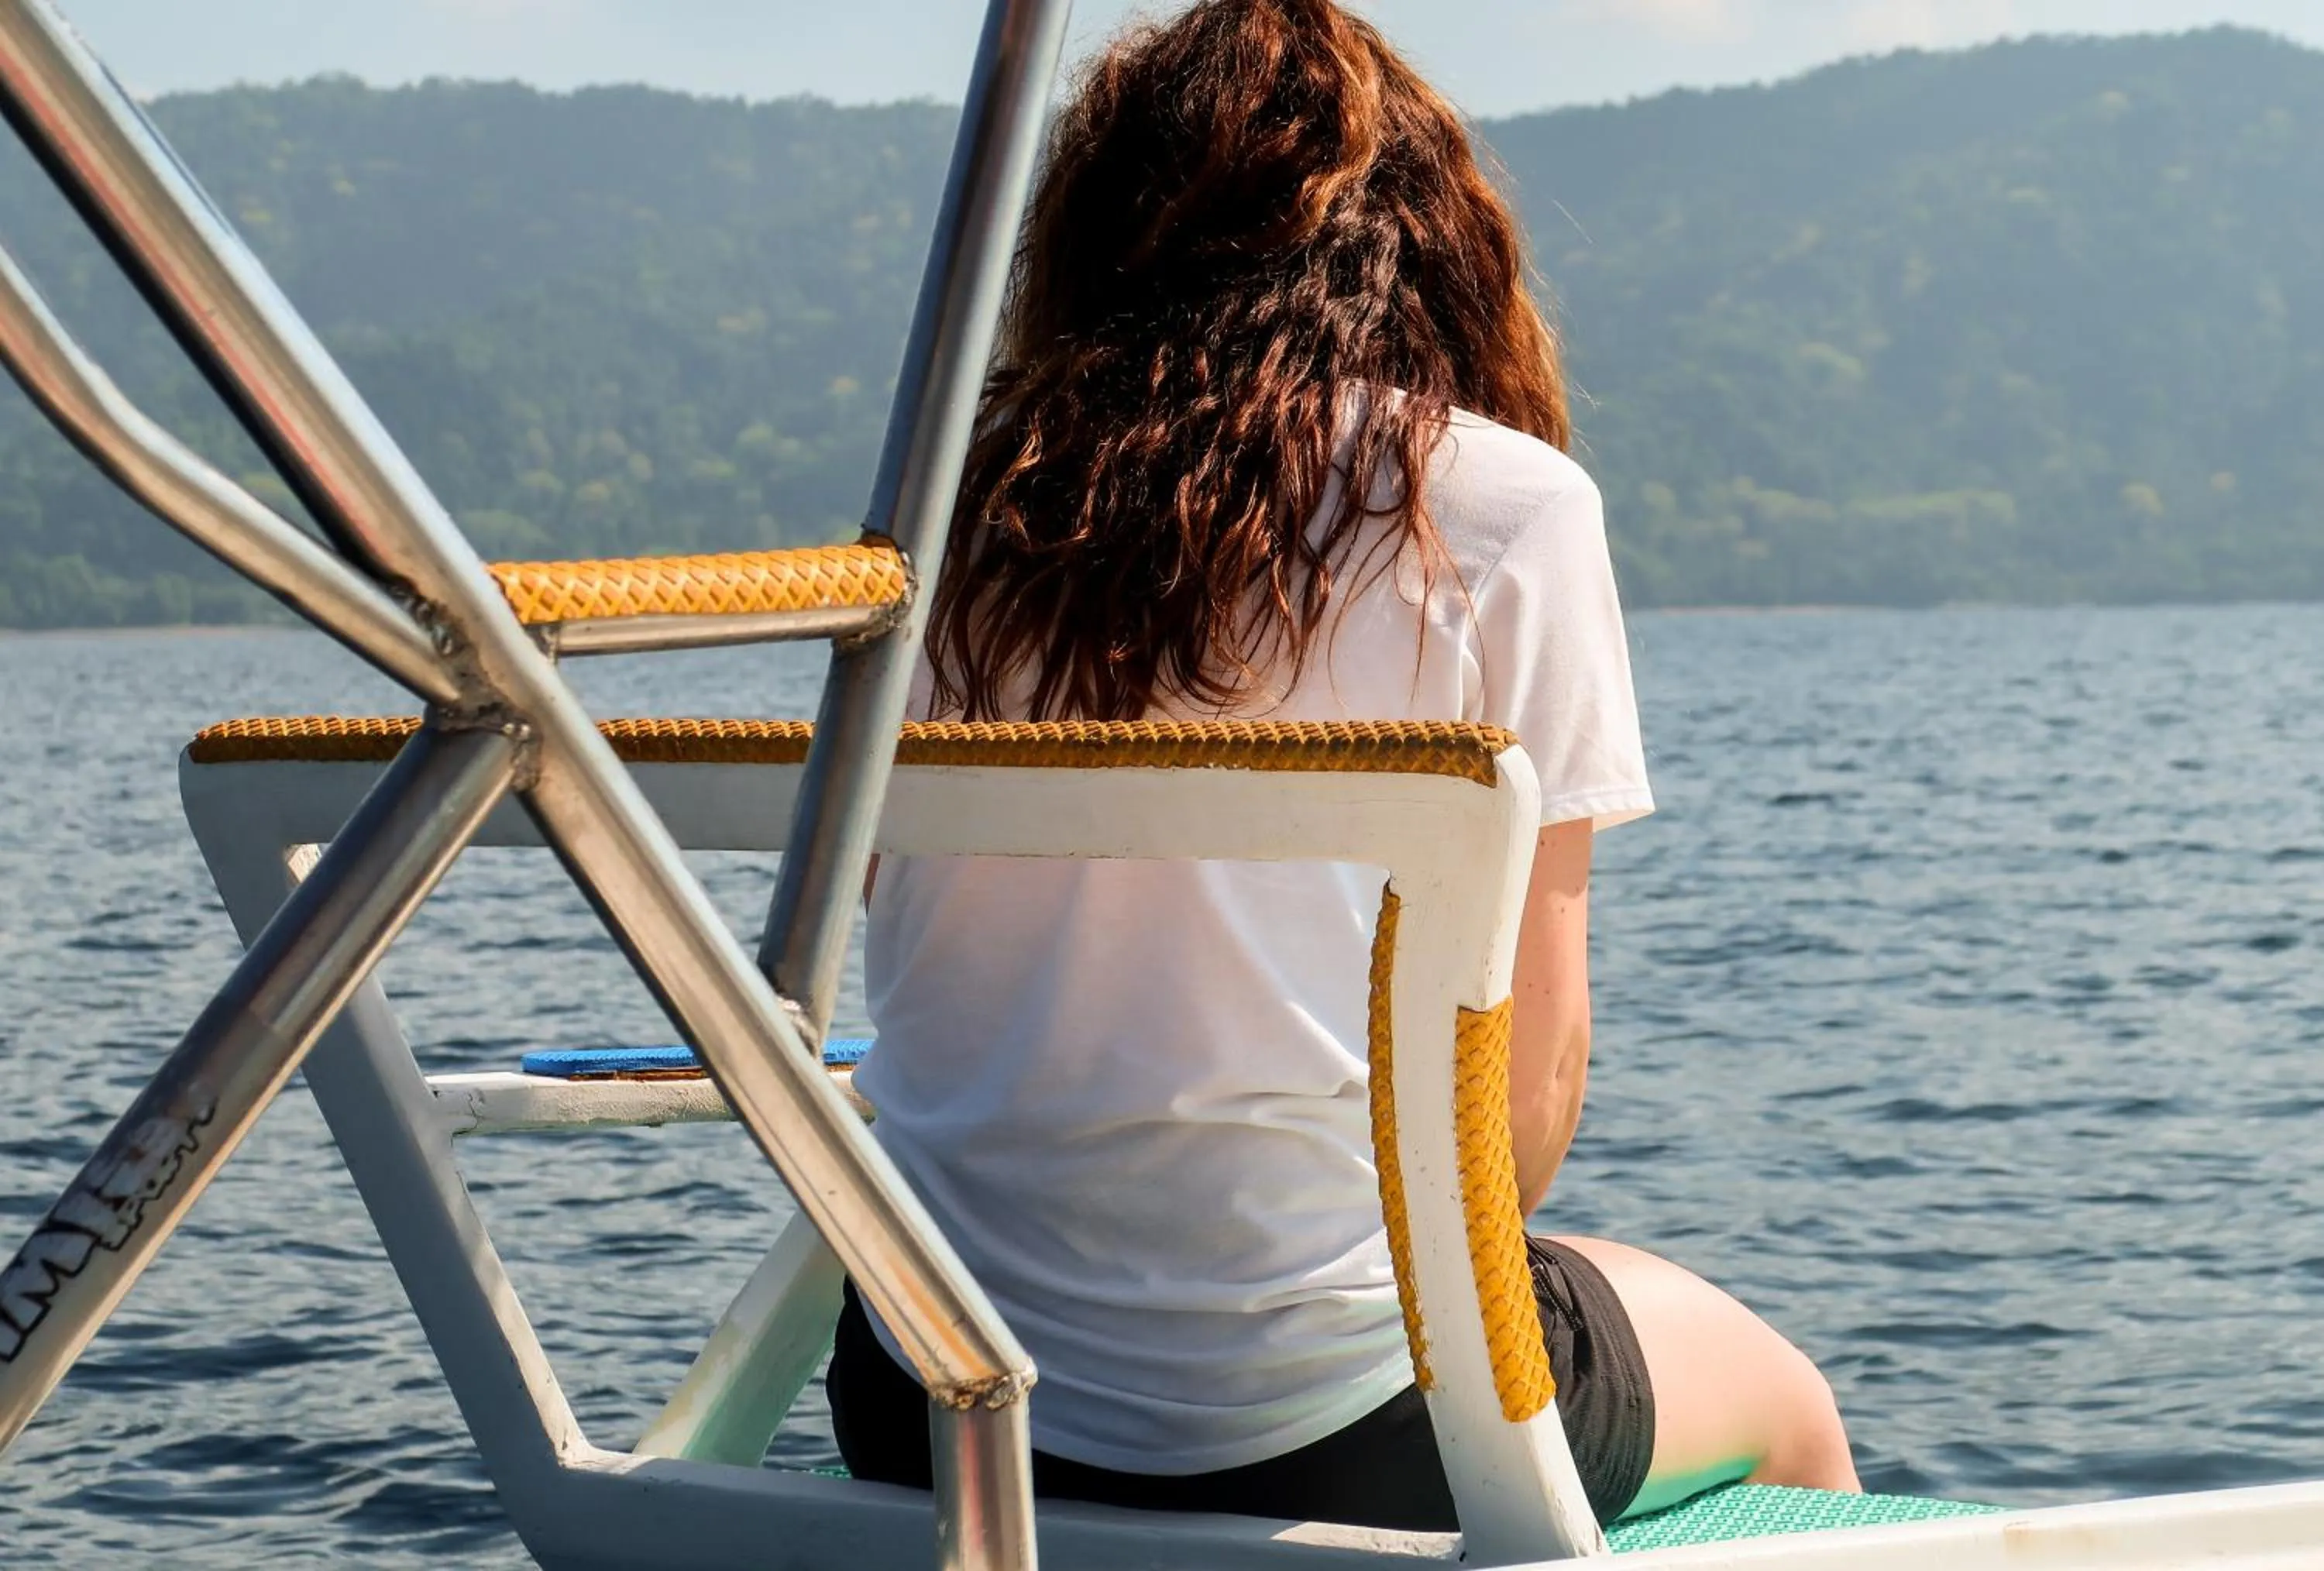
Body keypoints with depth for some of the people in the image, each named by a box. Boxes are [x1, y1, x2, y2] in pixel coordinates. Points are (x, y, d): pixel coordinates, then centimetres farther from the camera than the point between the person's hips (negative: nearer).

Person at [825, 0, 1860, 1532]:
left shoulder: (967, 499, 6)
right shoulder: (1507, 505, -5)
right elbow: (1528, 1072, -6)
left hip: (929, 1410, 5)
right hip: (1314, 1431, -5)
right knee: (1786, 1410, 27)